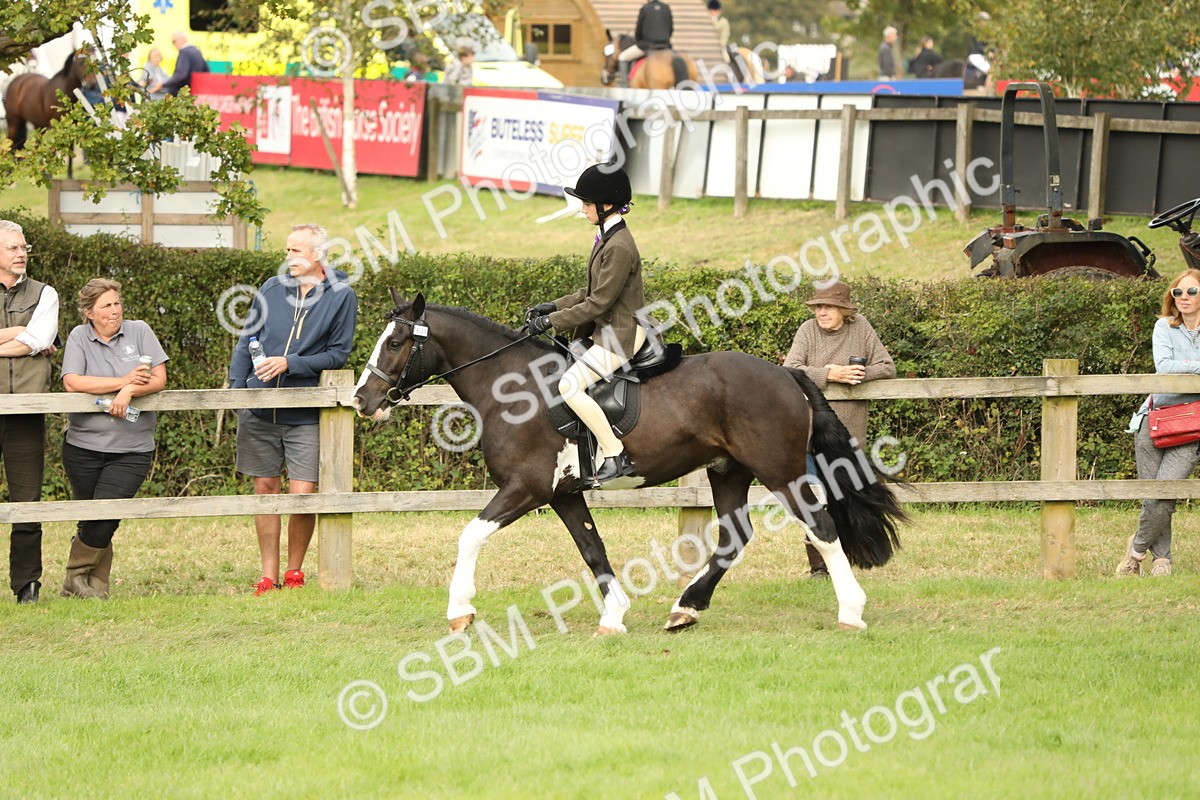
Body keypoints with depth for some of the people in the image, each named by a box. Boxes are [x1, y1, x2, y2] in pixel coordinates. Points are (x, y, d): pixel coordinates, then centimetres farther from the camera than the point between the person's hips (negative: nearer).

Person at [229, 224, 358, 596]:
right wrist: (237, 388, 0)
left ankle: (295, 571, 15)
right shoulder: (272, 289, 5)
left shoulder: (341, 296, -2)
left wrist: (290, 364, -16)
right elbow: (246, 341, 11)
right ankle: (268, 576, 15)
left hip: (305, 415, -3)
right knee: (265, 489, 6)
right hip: (259, 411, 3)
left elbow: (337, 354, -4)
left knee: (302, 495, -6)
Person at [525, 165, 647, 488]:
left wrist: (552, 321, -16)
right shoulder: (607, 239, 11)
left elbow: (599, 303, -21)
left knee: (570, 385, -23)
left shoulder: (619, 248, -21)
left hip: (621, 335, -11)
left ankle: (616, 457, -20)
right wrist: (555, 307, 11)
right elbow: (593, 292, 19)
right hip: (605, 331, 11)